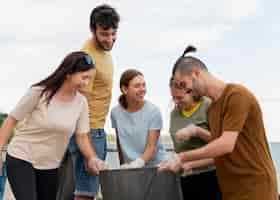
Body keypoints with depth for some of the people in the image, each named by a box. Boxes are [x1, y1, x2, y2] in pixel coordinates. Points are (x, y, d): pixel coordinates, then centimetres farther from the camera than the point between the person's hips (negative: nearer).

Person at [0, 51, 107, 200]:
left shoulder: (81, 102, -5)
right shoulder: (39, 92, -16)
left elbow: (82, 137, 0)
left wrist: (92, 159, -16)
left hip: (50, 166, 5)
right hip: (21, 159, -5)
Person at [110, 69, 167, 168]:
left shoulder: (153, 111, -8)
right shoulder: (116, 112, 2)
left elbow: (152, 147, -11)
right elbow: (120, 144, 11)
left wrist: (138, 163, -24)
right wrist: (124, 164, 4)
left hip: (155, 166, -2)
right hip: (131, 167, 2)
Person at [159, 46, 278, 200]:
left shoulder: (237, 95, -15)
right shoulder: (212, 108, 12)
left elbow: (227, 145, -21)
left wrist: (182, 157, -15)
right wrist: (196, 131, 1)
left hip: (254, 187, -8)